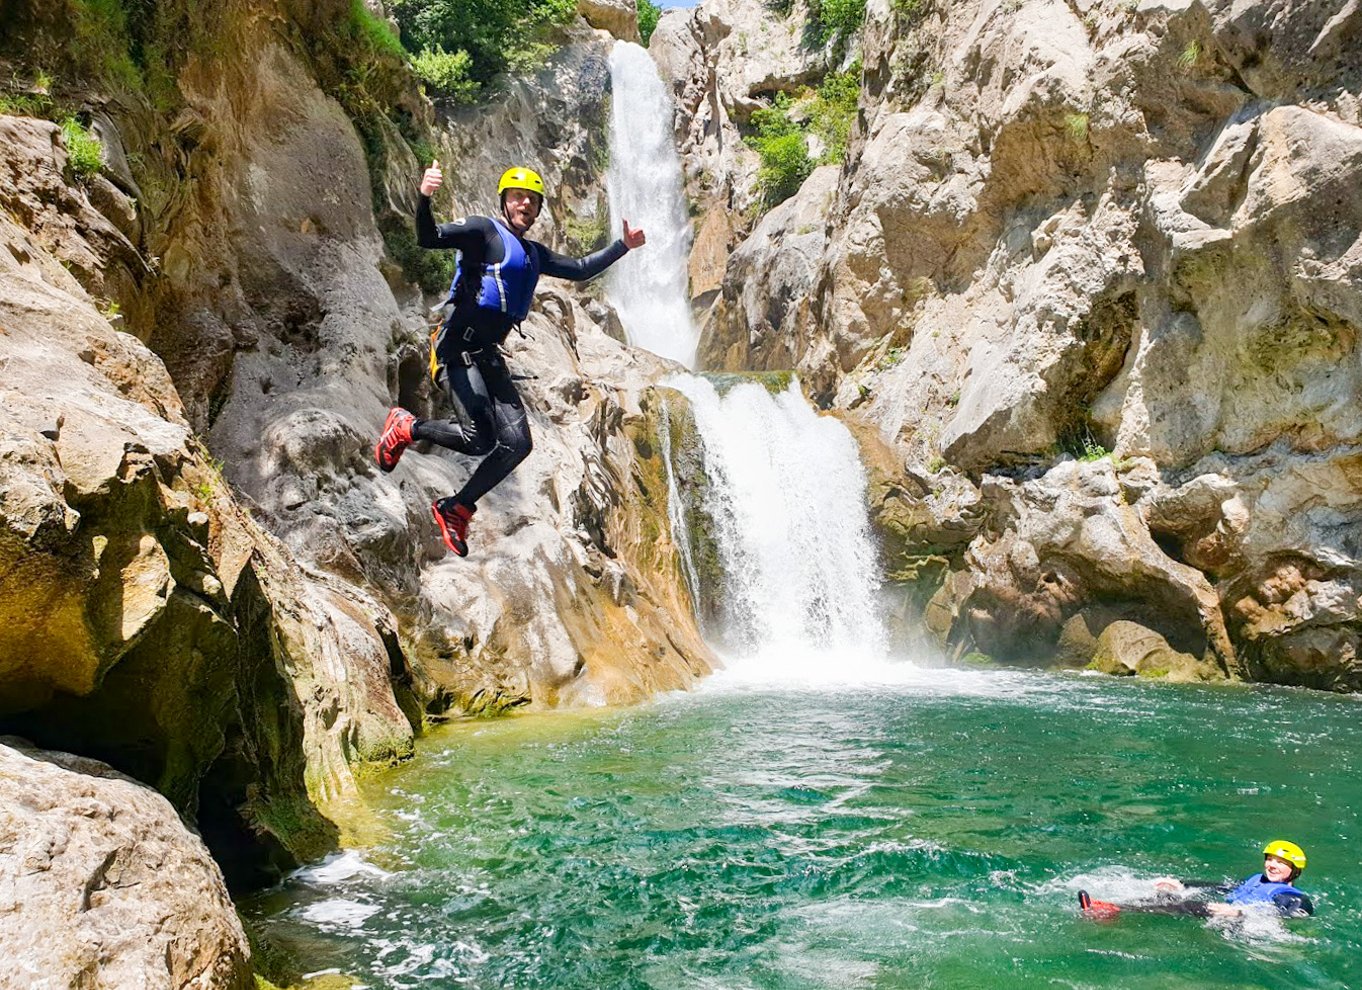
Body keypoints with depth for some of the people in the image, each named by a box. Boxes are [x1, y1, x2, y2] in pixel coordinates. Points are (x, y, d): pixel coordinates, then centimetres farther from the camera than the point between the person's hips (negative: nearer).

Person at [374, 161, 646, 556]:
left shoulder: (533, 254, 22)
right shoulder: (483, 230, -1)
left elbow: (580, 269, 30)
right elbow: (429, 238, -16)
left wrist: (623, 246, 25)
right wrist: (424, 198, -35)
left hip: (489, 355, 8)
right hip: (458, 345, -8)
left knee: (517, 444, -3)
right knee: (481, 439, -21)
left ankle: (456, 509, 11)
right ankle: (405, 427, 5)